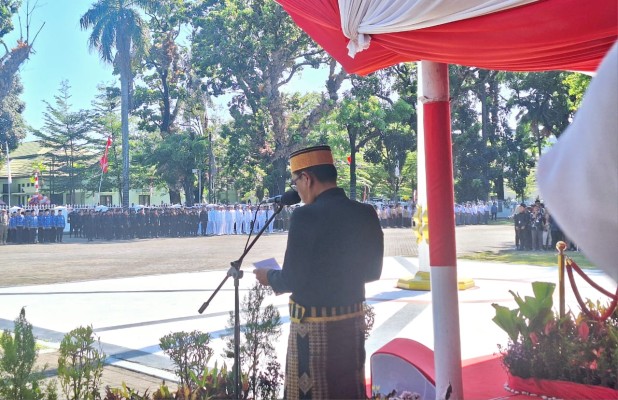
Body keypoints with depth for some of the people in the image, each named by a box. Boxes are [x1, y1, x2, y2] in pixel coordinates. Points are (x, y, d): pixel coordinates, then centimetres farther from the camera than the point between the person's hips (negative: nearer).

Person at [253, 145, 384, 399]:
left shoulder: (306, 216, -19)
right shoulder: (366, 214, -1)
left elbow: (292, 280, -16)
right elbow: (372, 271, 8)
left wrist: (269, 277, 4)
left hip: (314, 324, -6)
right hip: (353, 320, 6)